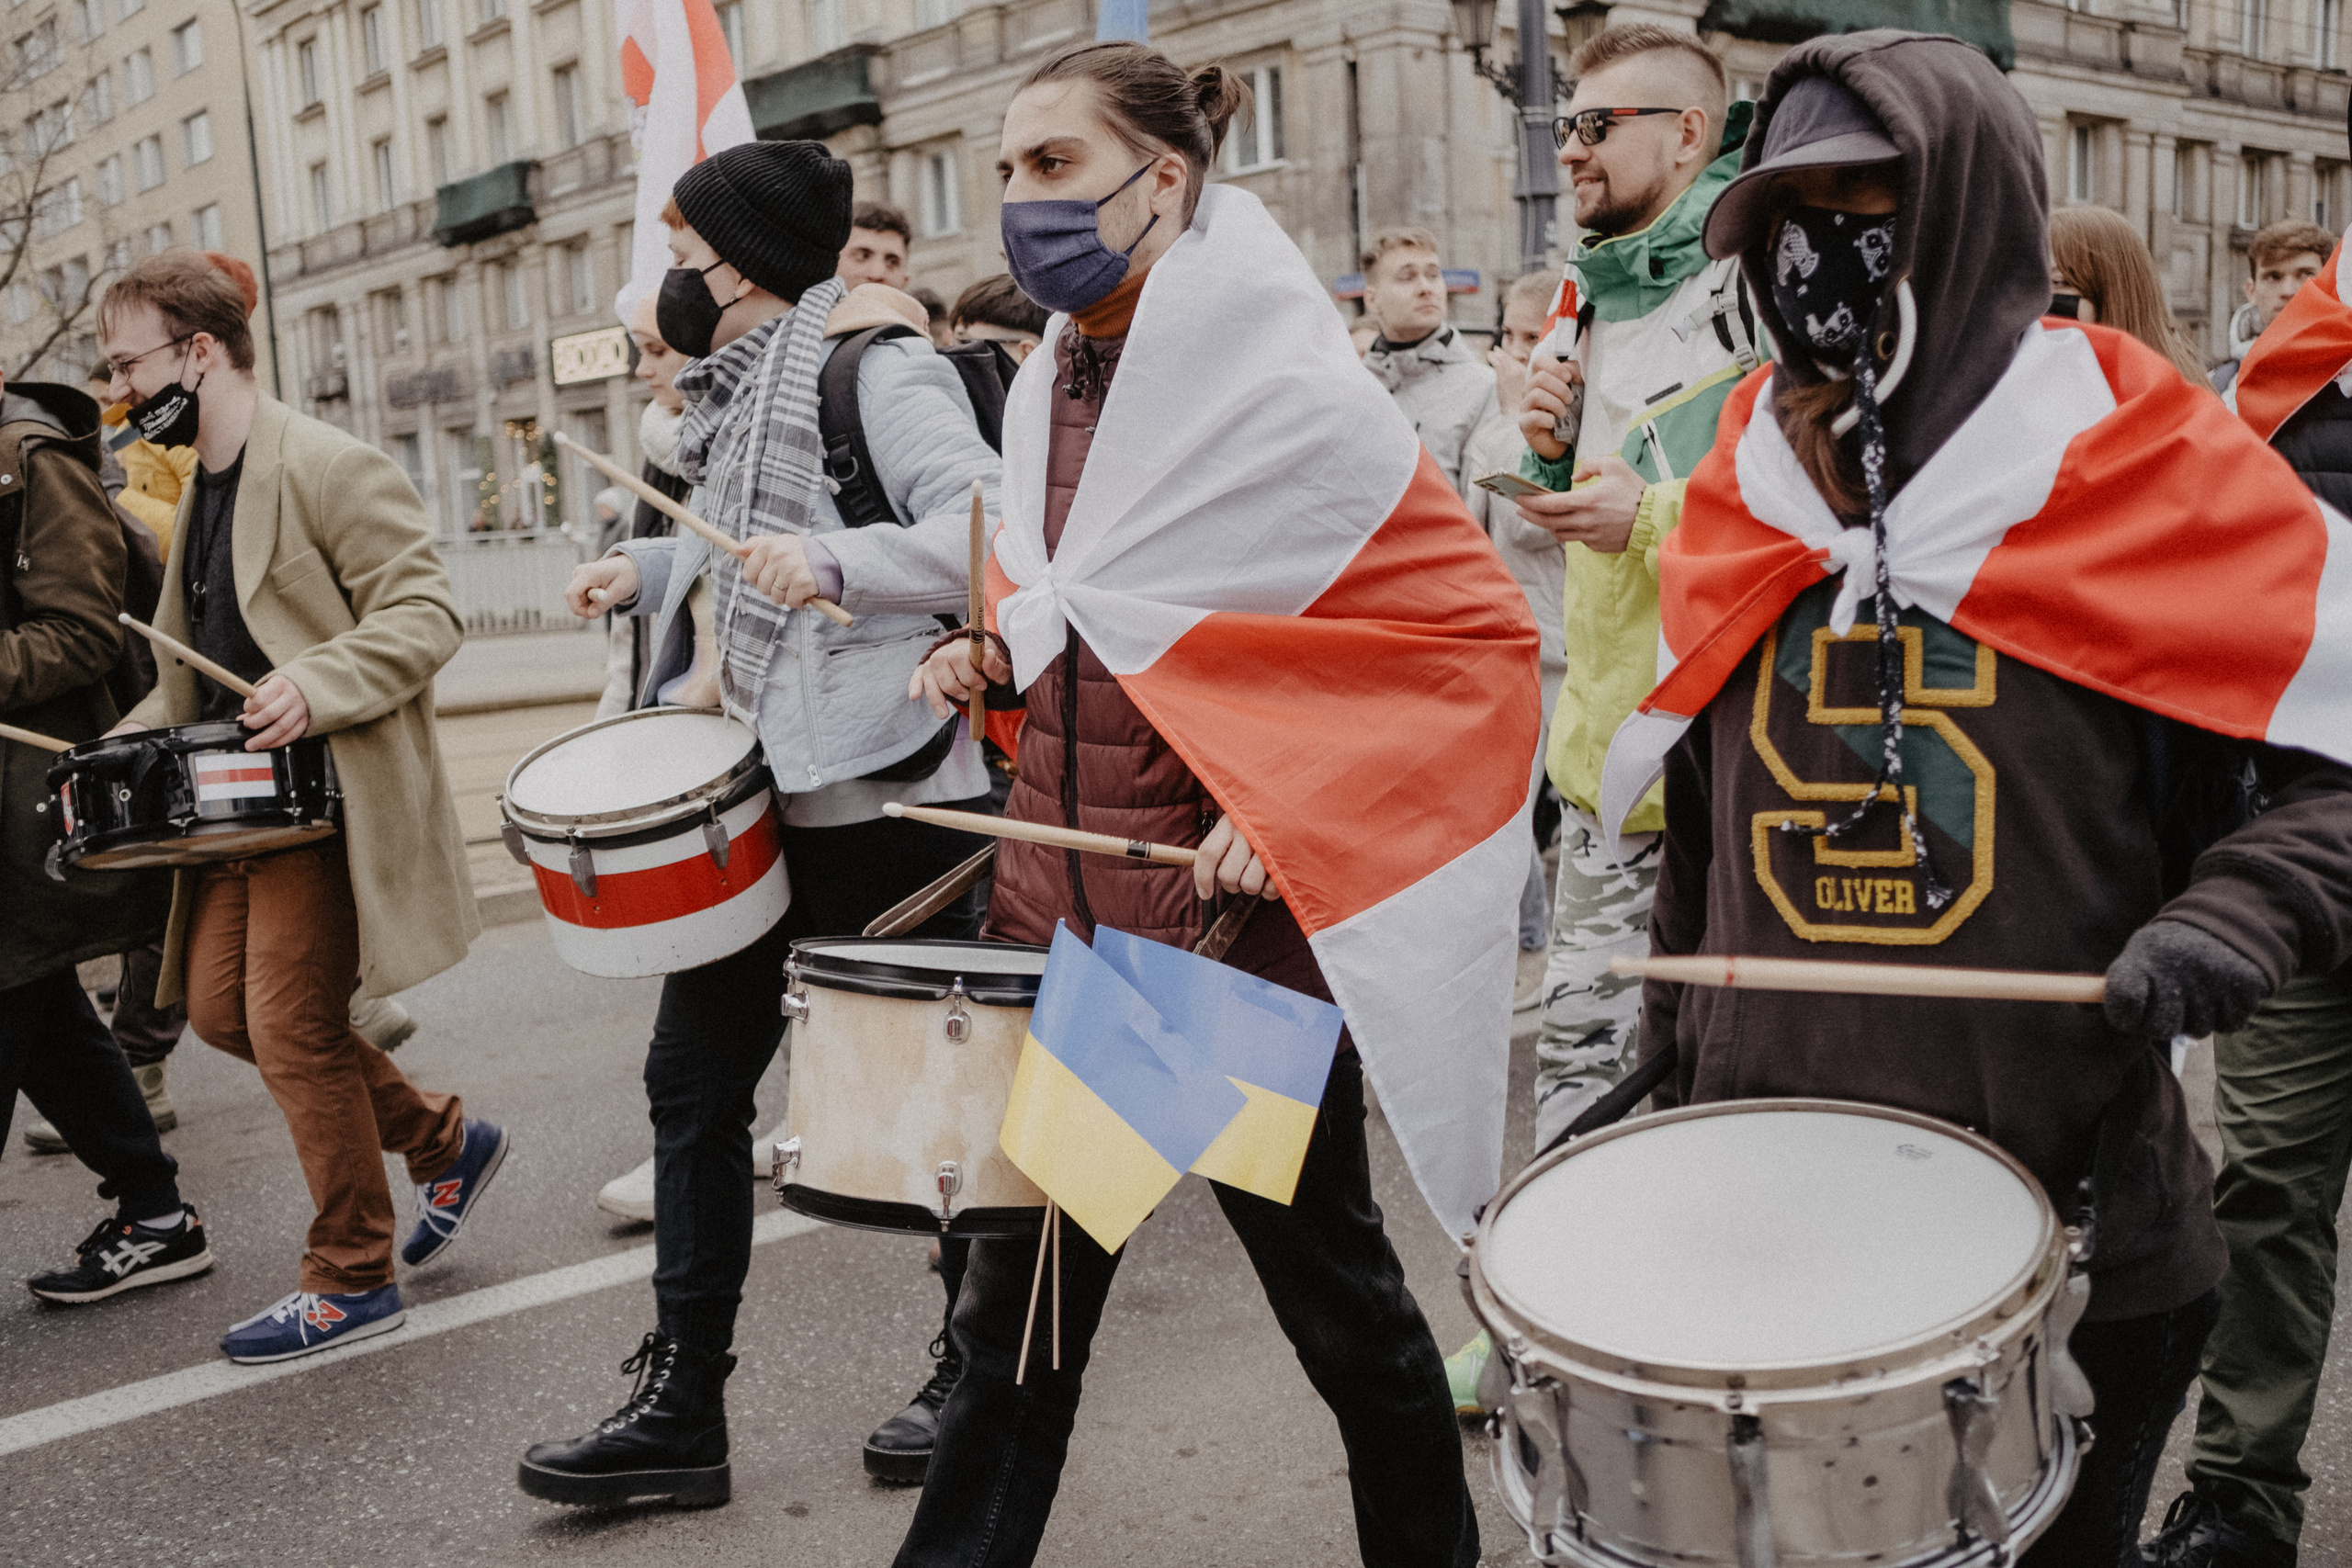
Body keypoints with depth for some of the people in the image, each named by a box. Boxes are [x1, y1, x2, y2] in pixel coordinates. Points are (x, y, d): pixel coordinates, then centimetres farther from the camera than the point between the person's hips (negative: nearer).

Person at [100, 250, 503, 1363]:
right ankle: (444, 1140, 23)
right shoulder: (201, 489, 16)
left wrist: (315, 685, -32)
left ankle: (351, 1280, 9)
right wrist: (124, 751, 11)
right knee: (220, 1008, 9)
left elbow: (426, 615, -19)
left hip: (331, 798, -9)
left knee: (293, 1029, -7)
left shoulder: (330, 467, -13)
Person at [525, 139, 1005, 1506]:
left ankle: (980, 1374, 24)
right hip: (761, 786, 9)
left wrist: (835, 560, -36)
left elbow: (987, 531, -25)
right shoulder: (736, 390, 15)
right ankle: (682, 1408, 19)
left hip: (889, 793, -9)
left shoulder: (877, 368, -12)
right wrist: (653, 569, 14)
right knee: (695, 1078, 9)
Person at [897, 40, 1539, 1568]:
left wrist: (1297, 803, -20)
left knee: (1329, 1281, 10)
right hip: (1057, 903, 6)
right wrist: (994, 661, 4)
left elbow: (1481, 632, -13)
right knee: (1020, 1291, 13)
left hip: (1242, 923, -6)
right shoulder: (1046, 400, 9)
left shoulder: (1282, 387, -12)